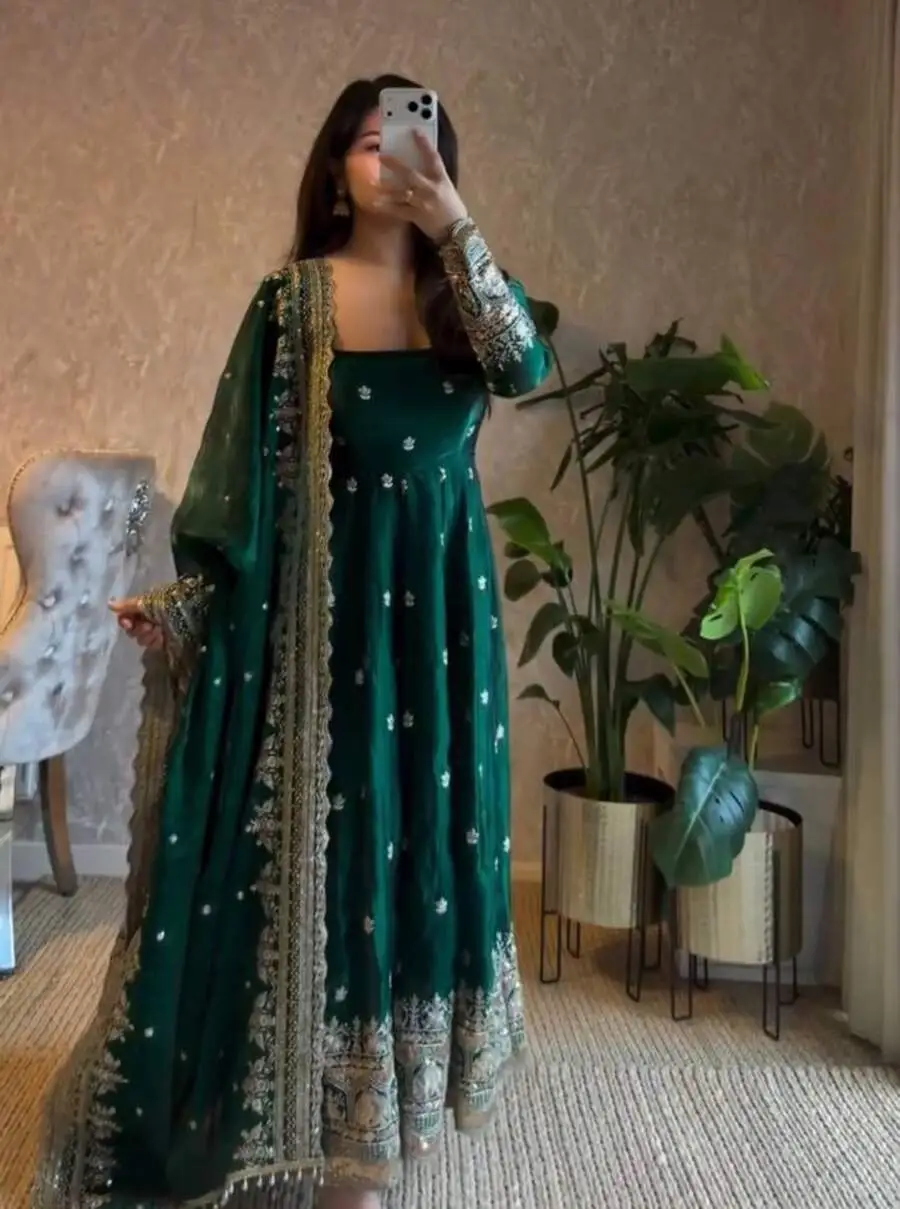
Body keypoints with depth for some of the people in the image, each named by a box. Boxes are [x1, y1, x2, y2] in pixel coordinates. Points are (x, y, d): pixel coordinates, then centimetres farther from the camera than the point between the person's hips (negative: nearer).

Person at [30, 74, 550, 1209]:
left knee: (425, 821, 12)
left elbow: (526, 366, -15)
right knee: (330, 828, 4)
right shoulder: (293, 299, -1)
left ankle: (404, 1066, 35)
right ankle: (345, 1116, 23)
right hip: (329, 594, -3)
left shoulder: (462, 287, 7)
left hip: (440, 593, 3)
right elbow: (251, 472, -3)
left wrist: (459, 232, -22)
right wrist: (185, 600, -10)